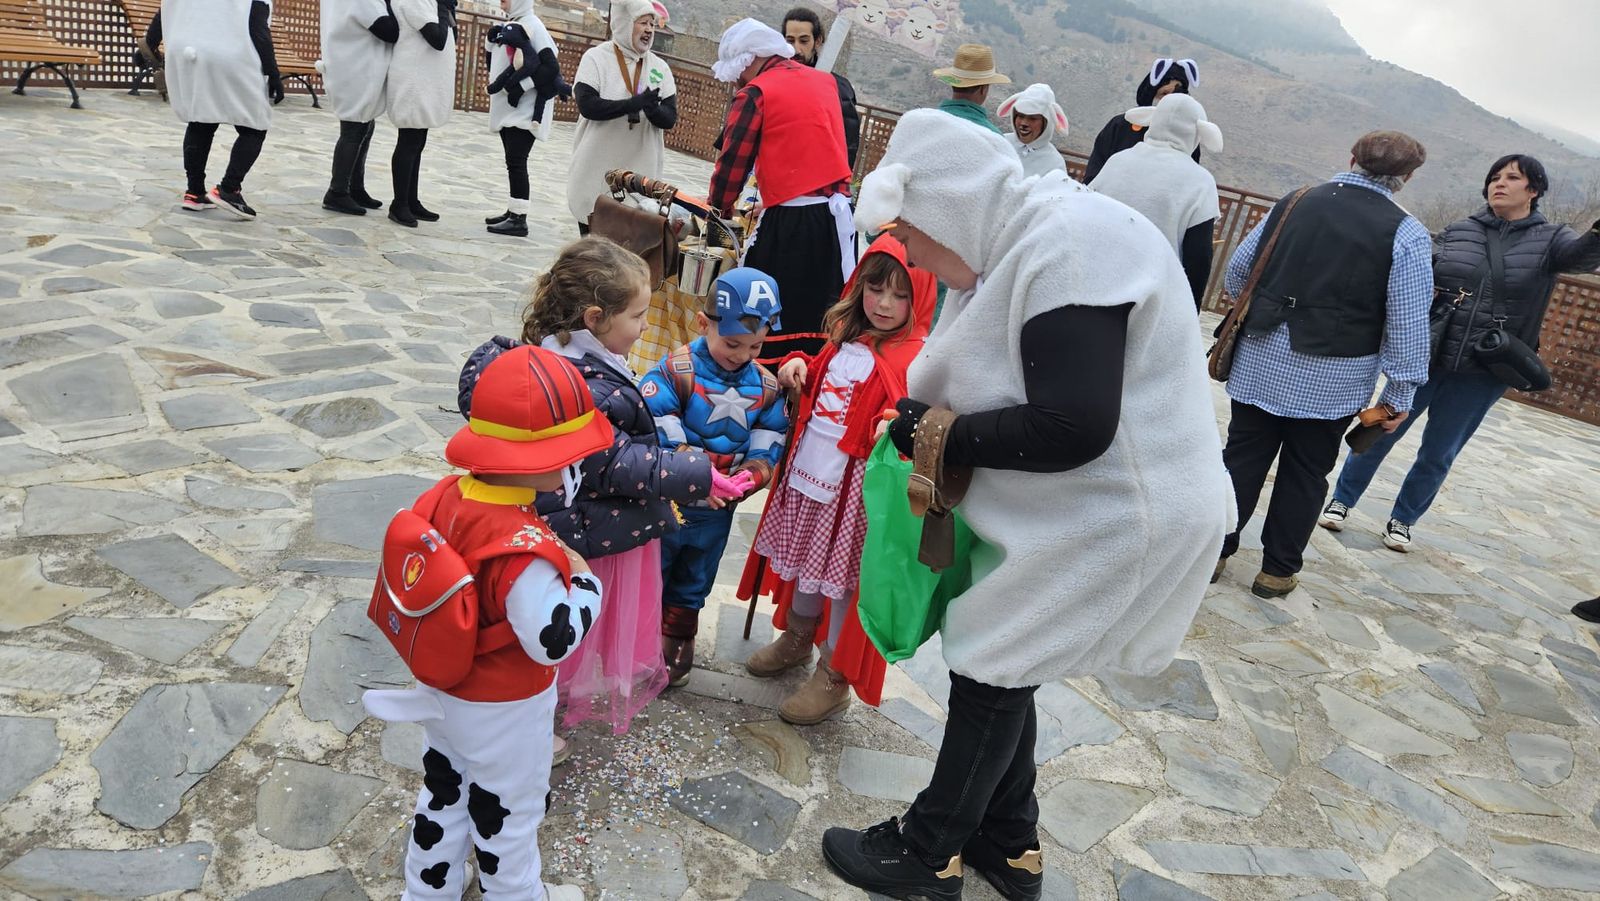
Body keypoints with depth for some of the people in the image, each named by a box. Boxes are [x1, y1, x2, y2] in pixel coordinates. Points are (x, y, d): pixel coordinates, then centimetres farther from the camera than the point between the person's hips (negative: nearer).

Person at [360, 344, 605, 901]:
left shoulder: (446, 494, -14)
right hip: (504, 708, -7)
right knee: (507, 811, 19)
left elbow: (417, 567, 1)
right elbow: (554, 638, -33)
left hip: (443, 688, 7)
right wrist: (587, 582, -18)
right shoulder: (521, 547, -37)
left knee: (443, 791, 28)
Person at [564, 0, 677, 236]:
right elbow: (587, 106, -16)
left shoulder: (660, 67, 5)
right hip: (596, 169, -2)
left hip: (640, 171, 2)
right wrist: (635, 103, -26)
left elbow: (670, 118, 0)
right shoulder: (596, 57, -4)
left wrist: (653, 109, -24)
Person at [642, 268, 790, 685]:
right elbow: (657, 431, -25)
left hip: (718, 510, 5)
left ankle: (676, 642, 44)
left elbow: (769, 442, 0)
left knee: (693, 582, 23)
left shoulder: (766, 385, -4)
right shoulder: (677, 370, -19)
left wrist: (754, 472, -21)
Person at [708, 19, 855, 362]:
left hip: (789, 222, -6)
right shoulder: (825, 80, 15)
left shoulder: (756, 93, -4)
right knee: (824, 316, 11)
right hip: (836, 216, 6)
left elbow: (734, 157, -3)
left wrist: (719, 205, 14)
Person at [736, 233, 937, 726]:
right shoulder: (845, 339, 8)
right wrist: (798, 367, 4)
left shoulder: (913, 359, -15)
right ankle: (796, 638, 46)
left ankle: (834, 677, 22)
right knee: (803, 559, 23)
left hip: (854, 487, -7)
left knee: (842, 575, 5)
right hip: (807, 472, 7)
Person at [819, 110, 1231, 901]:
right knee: (1002, 666, 17)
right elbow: (999, 383, 12)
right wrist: (930, 417, -6)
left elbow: (1073, 428, -29)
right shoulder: (1016, 240, 5)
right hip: (1065, 505, 9)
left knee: (991, 670, 3)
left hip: (1113, 516, -9)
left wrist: (942, 433, -18)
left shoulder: (1067, 248, -24)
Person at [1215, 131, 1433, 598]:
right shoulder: (1407, 234, -7)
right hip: (1334, 378, -2)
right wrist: (1401, 394, -1)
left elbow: (1237, 268, 10)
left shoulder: (1294, 204, 2)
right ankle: (1277, 570, 19)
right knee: (1304, 473, 11)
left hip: (1262, 361, 2)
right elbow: (1408, 324, -9)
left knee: (1243, 457, 11)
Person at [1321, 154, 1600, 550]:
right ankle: (1341, 499, 24)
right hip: (1425, 357, 0)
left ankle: (1402, 519, 28)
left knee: (1438, 454, 11)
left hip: (1483, 372, 0)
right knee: (1382, 432, 7)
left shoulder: (1549, 239, 1)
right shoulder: (1458, 232, 4)